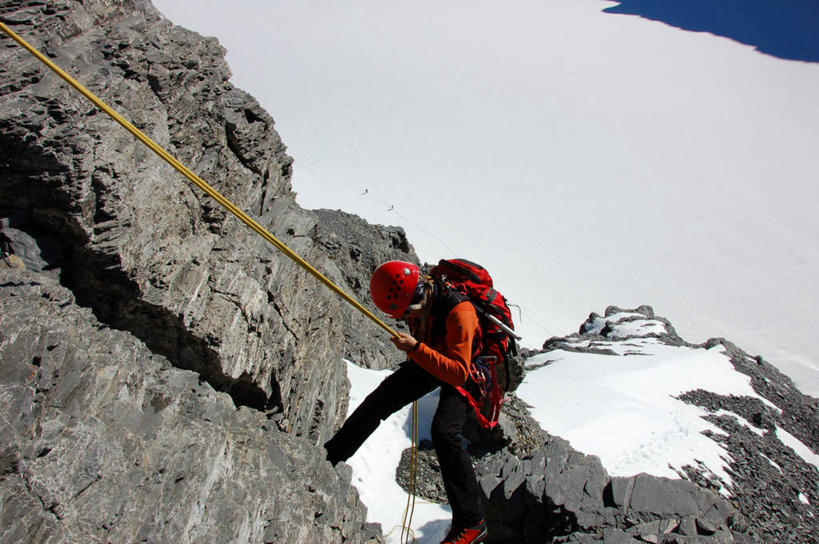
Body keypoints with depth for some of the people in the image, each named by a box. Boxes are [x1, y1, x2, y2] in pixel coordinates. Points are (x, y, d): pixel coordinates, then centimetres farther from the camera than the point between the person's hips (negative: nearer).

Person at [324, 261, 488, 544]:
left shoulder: (459, 312, -38)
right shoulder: (420, 298, -17)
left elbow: (458, 374, -39)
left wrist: (417, 349, -46)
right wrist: (414, 351, 23)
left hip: (460, 373, -7)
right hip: (427, 360, 7)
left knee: (443, 431, -26)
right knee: (381, 399, 3)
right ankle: (331, 455, 21)